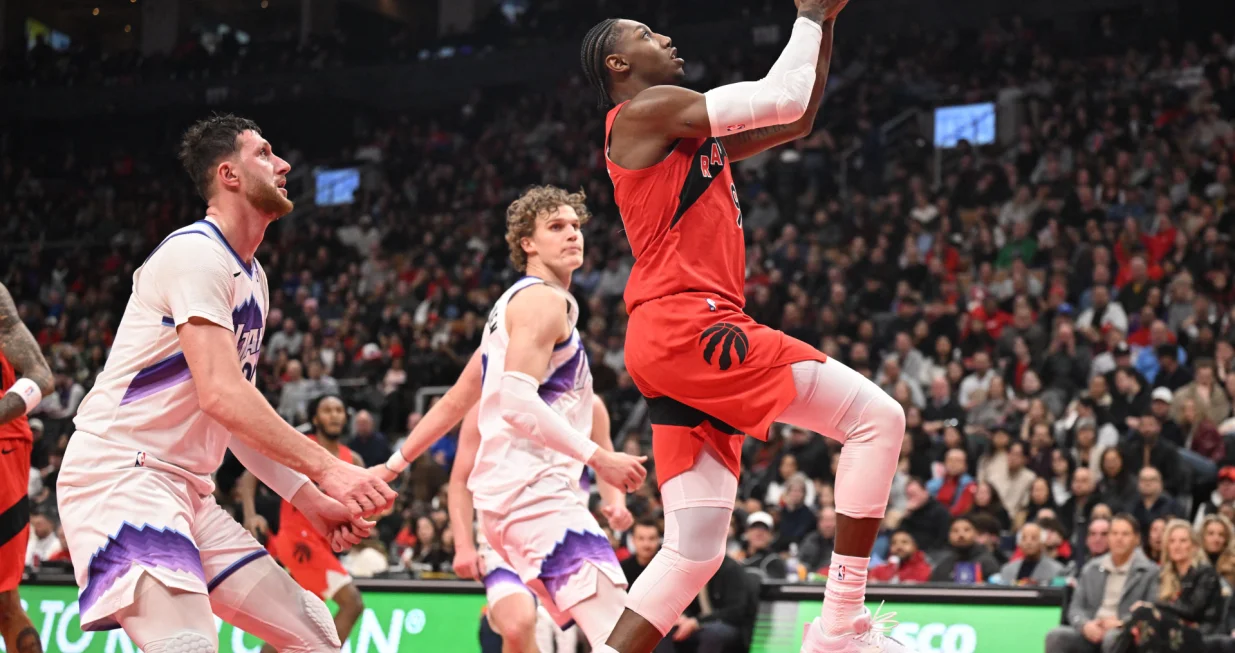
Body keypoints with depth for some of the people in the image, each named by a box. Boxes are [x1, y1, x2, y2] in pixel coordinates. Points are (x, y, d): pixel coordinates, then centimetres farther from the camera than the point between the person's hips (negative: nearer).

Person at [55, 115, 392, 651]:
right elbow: (221, 394, -24)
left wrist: (311, 500, 10)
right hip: (122, 476, -10)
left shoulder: (252, 279, 18)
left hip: (186, 489, 10)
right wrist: (327, 468, -26)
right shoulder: (196, 253, -12)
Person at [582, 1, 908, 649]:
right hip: (686, 327, -10)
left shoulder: (690, 135, 27)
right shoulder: (646, 110, -1)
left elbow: (796, 119, 32)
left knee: (694, 550, 6)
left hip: (668, 350, 10)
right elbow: (783, 96, -6)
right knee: (876, 416, -10)